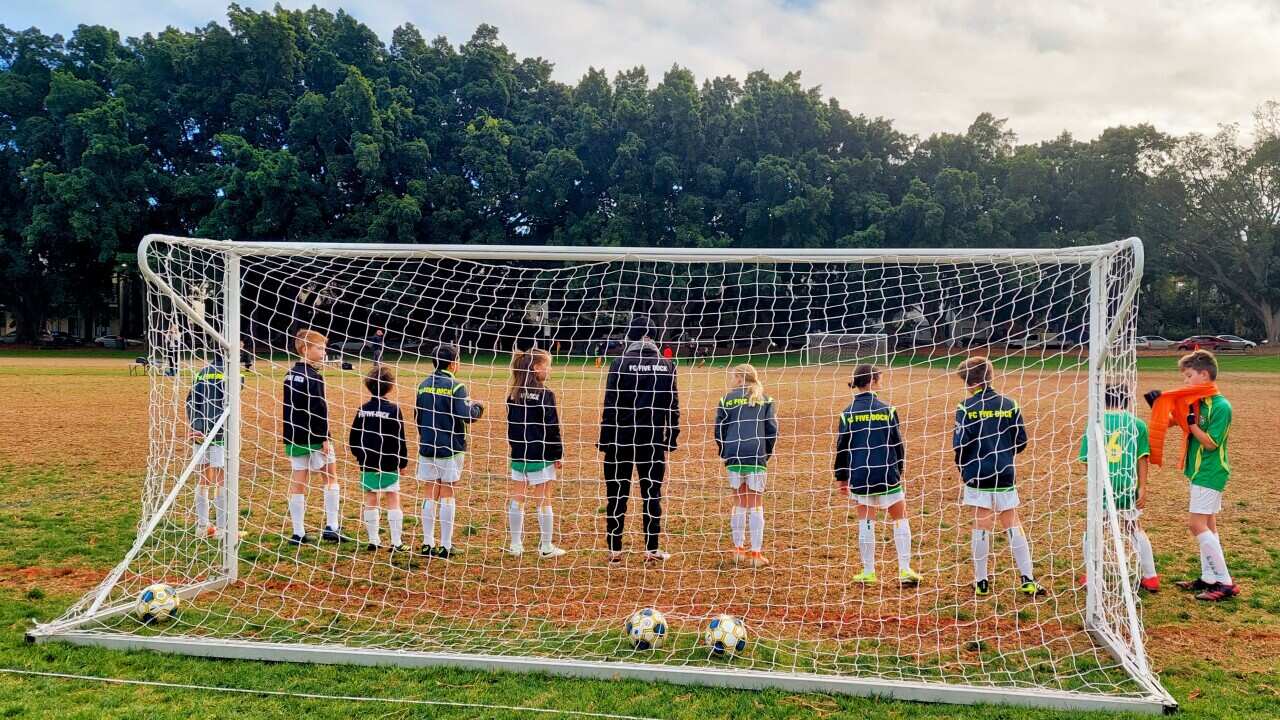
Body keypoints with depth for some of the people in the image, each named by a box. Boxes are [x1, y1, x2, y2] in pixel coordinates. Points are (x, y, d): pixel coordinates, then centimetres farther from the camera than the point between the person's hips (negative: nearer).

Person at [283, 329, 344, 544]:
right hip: (313, 437, -7)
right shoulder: (313, 376, -15)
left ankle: (298, 533, 9)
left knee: (298, 482, 7)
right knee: (330, 478, 6)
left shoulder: (290, 374, 12)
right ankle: (331, 527, 6)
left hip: (293, 436, 7)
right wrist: (325, 438, -17)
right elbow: (319, 409, -19)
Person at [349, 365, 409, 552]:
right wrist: (403, 462, 2)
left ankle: (373, 540, 16)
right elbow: (400, 440, -8)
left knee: (371, 501, 11)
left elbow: (353, 439, 6)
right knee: (393, 501, 2)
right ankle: (397, 542, 2)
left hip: (367, 464, 4)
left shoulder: (362, 410, 1)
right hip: (389, 465, -4)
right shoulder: (393, 410, -11)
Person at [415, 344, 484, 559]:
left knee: (430, 494, 11)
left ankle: (428, 544, 14)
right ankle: (445, 546, 5)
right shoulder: (455, 386, -12)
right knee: (447, 495, 2)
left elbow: (417, 417, 15)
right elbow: (466, 416, -20)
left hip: (427, 448, 5)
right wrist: (477, 407, 0)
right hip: (450, 449, -5)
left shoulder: (424, 385, 7)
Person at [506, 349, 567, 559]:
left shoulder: (513, 395, 4)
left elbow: (510, 424, 10)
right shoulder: (545, 395, -13)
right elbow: (552, 428, -12)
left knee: (516, 498, 11)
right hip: (541, 456, -5)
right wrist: (558, 453, -3)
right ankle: (546, 547, 10)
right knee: (543, 501, 3)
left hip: (519, 455, 5)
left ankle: (516, 545, 18)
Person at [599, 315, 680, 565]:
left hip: (621, 440, -2)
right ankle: (651, 550, 14)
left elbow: (611, 406, -7)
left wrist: (605, 440, -2)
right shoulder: (667, 366, 2)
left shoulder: (619, 363, -7)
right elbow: (673, 407, 4)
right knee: (652, 495, 10)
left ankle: (615, 551, 10)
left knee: (617, 495, 6)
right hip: (654, 441, 2)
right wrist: (672, 438, 13)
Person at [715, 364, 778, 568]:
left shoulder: (727, 399, 8)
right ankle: (756, 553, 1)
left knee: (738, 502, 12)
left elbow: (719, 429, 6)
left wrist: (724, 453, 17)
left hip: (734, 456, 1)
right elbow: (772, 430, 4)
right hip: (757, 456, 0)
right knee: (756, 504, 4)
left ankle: (739, 550, 16)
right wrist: (767, 454, 14)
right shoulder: (765, 399, 10)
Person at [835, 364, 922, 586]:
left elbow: (842, 448, 3)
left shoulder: (848, 413, 0)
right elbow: (898, 443, 1)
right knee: (900, 520, 12)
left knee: (866, 523, 10)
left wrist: (842, 478, 13)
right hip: (887, 476, -1)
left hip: (859, 477, 1)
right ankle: (905, 570, 10)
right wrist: (899, 471, 15)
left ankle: (868, 572, 13)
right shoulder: (887, 409, -4)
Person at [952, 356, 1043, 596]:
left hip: (977, 475, -2)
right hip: (1004, 475, 3)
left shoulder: (966, 407, -8)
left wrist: (962, 468, 6)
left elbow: (959, 445, -12)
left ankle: (981, 582, 10)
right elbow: (1021, 442, 3)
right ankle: (1027, 579, 10)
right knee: (1012, 524, 11)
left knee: (981, 526, 4)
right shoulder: (1009, 405, 1)